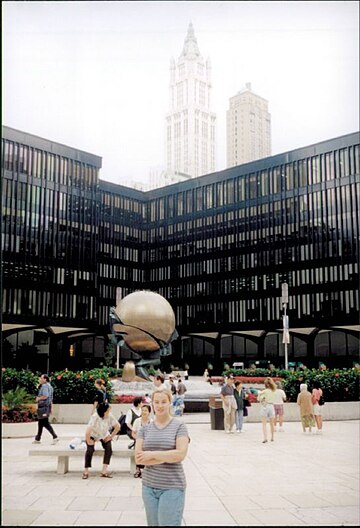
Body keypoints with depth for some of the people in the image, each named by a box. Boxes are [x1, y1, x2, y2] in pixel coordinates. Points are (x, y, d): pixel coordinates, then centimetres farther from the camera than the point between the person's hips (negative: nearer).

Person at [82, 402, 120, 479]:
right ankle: (85, 472, -7)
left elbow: (117, 426, -11)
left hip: (104, 435, 3)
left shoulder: (110, 416, -24)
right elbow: (88, 431, -34)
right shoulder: (95, 417, -35)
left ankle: (104, 471, -10)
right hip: (92, 434, -3)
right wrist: (88, 441, -24)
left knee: (109, 449, -16)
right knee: (90, 450, -21)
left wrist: (111, 436, -8)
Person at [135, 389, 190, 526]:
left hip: (172, 487, -4)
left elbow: (180, 454, -16)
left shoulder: (179, 426, -4)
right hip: (148, 486, 4)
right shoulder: (145, 429, 5)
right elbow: (138, 458, -3)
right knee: (152, 524, 10)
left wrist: (152, 455, -13)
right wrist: (166, 457, -13)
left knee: (169, 523, -2)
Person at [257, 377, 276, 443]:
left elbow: (259, 399, -14)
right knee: (271, 423, 18)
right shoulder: (273, 391, 4)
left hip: (265, 407, -5)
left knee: (264, 424, -5)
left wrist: (259, 394, 2)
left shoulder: (265, 391, -12)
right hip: (271, 406, 5)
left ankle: (265, 438, -17)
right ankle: (272, 437, 28)